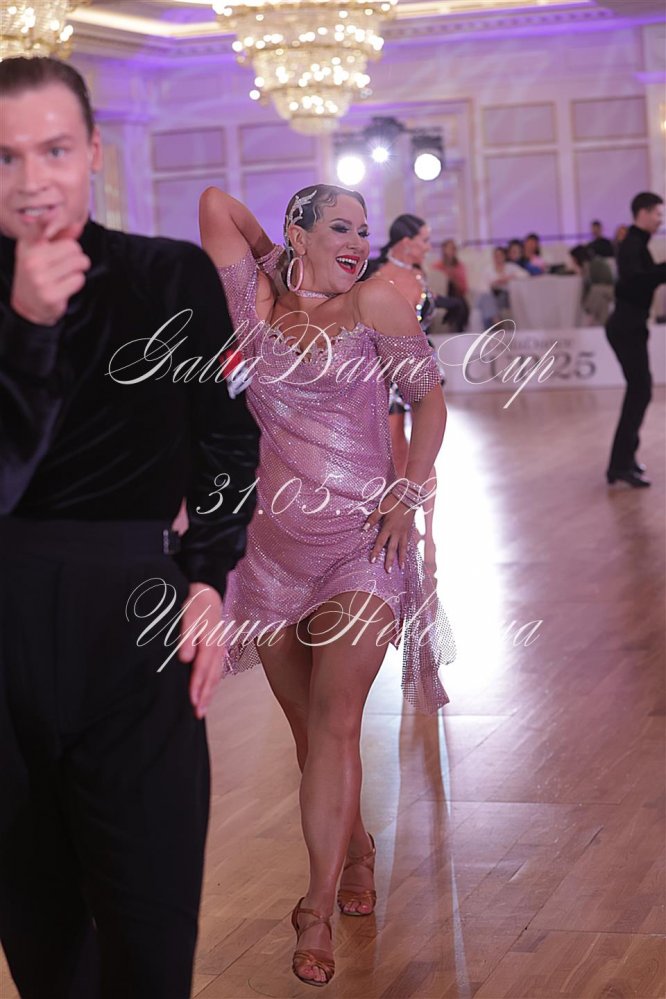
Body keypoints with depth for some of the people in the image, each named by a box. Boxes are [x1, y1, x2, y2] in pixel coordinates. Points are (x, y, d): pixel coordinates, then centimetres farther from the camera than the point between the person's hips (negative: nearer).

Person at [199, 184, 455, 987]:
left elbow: (429, 397, 4)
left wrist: (408, 491, -5)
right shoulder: (259, 306, 4)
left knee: (335, 726, -10)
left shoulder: (373, 304, -2)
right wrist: (271, 259, 17)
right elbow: (216, 203, 6)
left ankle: (319, 912, -6)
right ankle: (355, 849, 34)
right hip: (276, 542, 3)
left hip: (361, 541, -3)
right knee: (307, 726, 11)